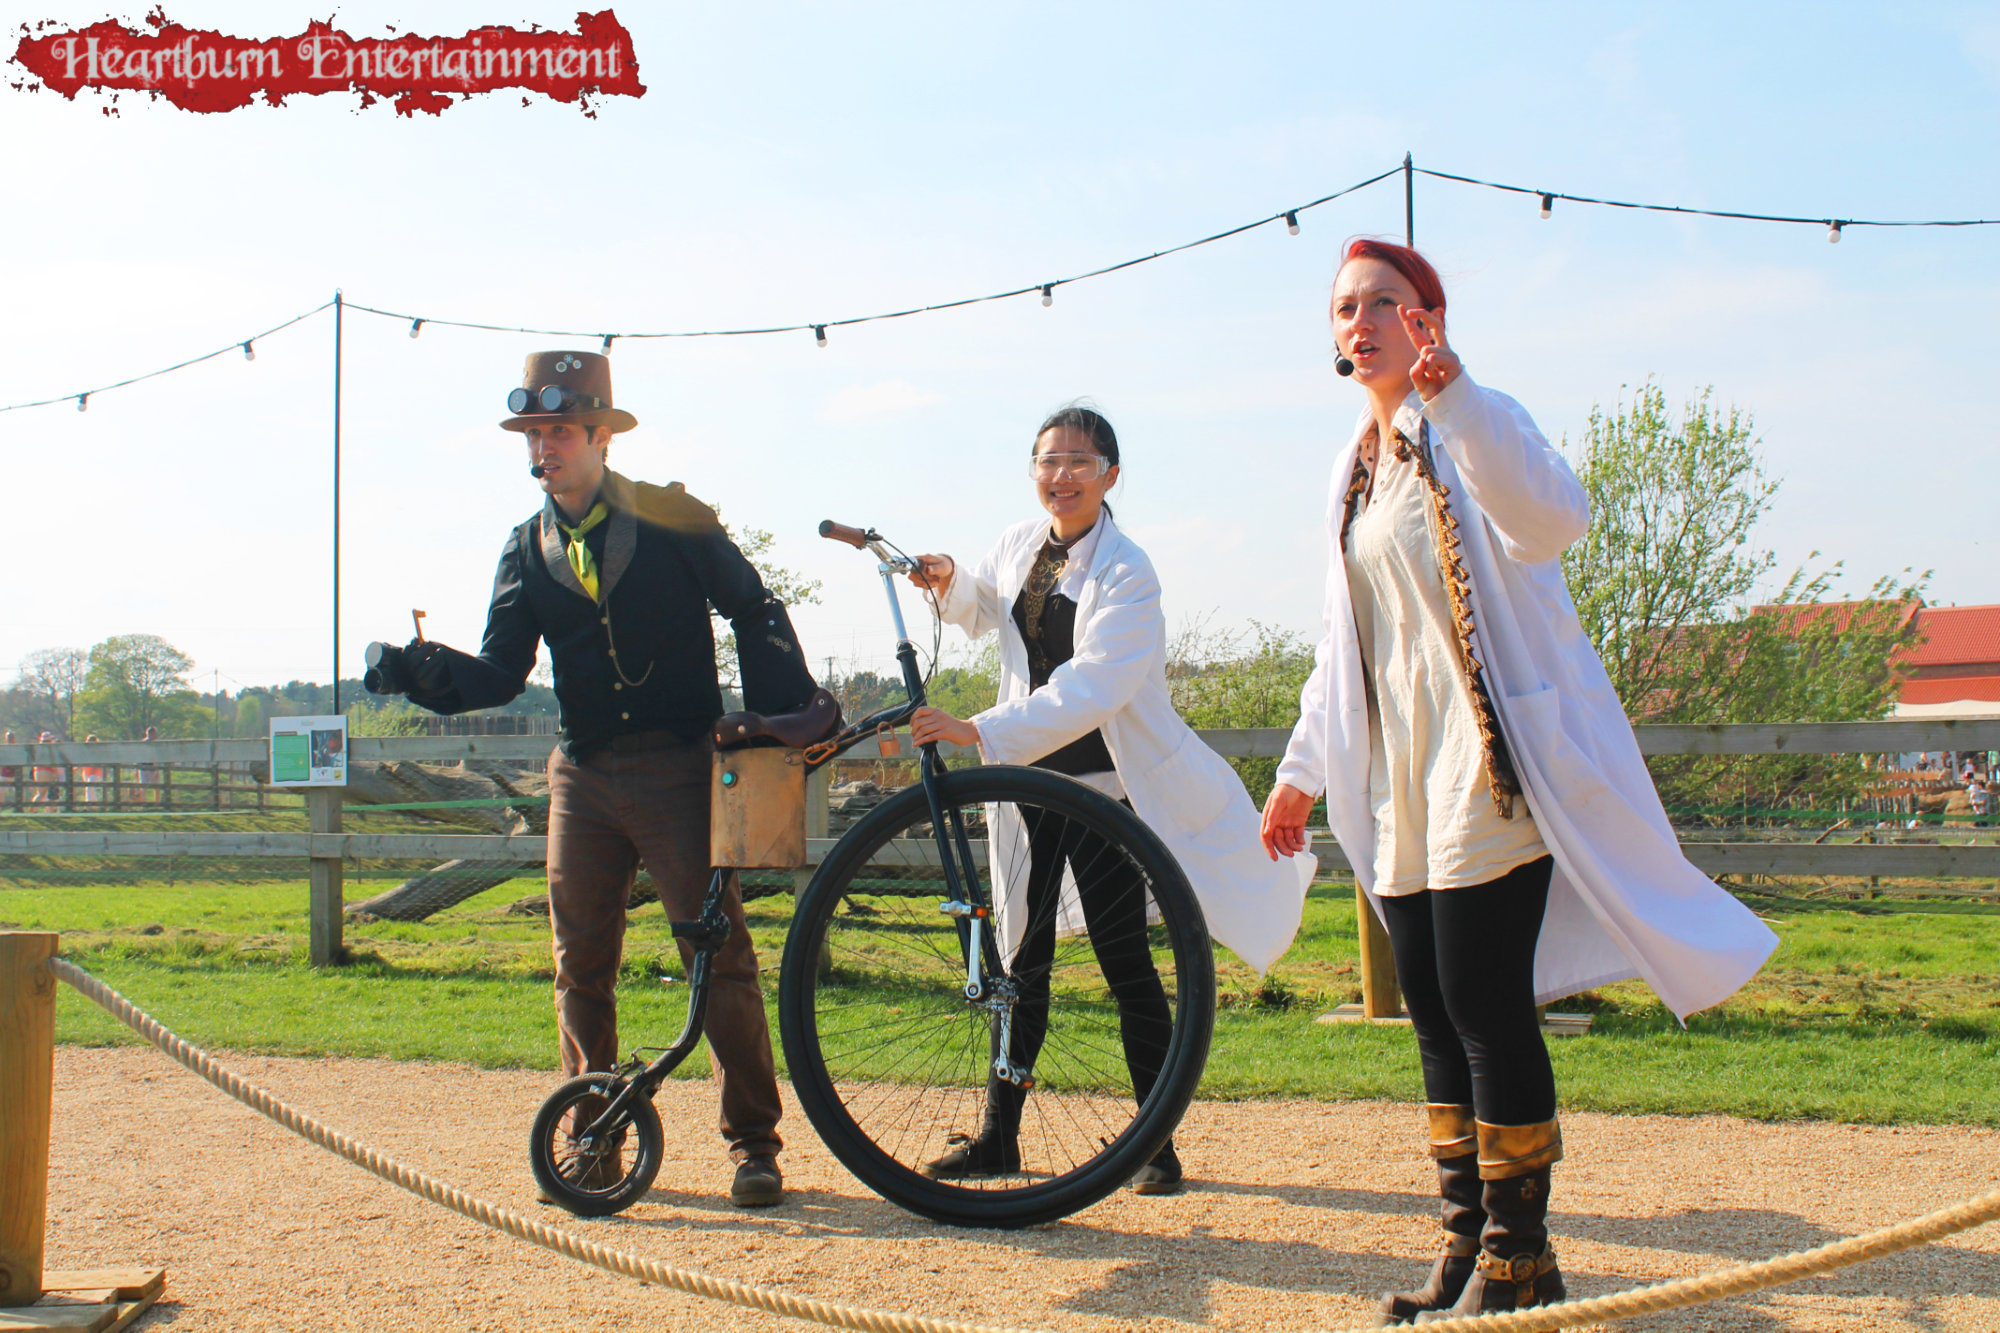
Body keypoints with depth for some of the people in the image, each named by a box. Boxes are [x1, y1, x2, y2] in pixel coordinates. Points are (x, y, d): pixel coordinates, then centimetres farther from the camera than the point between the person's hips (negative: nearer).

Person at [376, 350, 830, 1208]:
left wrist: (787, 711, -4)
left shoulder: (671, 519, -2)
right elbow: (500, 670, 3)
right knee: (580, 967, 7)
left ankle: (753, 1144, 5)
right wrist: (422, 670, -15)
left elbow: (753, 612, 4)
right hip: (584, 780, 4)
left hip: (678, 770, -4)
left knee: (721, 958, -5)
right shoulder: (527, 550, 9)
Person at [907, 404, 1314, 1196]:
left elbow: (1088, 691, -28)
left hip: (1102, 785, -6)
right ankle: (998, 1136, 17)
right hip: (1026, 778, 6)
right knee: (1021, 958, 9)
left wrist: (977, 731, -35)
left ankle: (1157, 1144, 10)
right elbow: (984, 614, 26)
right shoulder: (1020, 543, 4)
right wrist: (951, 585, 2)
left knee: (1124, 961, -2)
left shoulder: (1125, 573, -16)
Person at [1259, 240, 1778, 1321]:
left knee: (1486, 1008, -8)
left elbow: (1552, 518, -30)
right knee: (1434, 1015, 8)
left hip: (1493, 766, -7)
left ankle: (1518, 1256, 3)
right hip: (1403, 780, 8)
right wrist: (1303, 768, 23)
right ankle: (1468, 1240, 18)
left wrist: (1452, 398, -40)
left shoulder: (1473, 427, -6)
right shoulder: (1359, 466, 18)